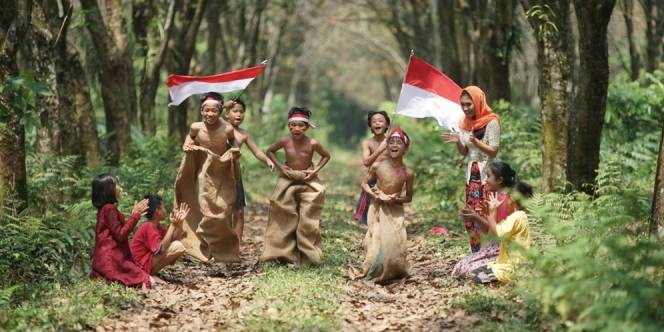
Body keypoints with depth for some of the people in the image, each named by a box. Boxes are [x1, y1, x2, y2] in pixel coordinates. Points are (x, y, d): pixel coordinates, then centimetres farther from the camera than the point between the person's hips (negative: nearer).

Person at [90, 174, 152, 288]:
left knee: (148, 280, 10)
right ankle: (112, 280, -12)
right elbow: (120, 235, -17)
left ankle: (102, 278, 5)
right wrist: (136, 215, -13)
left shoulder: (104, 208, 16)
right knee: (149, 282, -13)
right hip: (111, 260, -10)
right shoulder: (109, 208, -14)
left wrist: (134, 214, 18)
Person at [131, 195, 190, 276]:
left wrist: (179, 222, -2)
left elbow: (174, 239, 12)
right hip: (144, 265, -10)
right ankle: (152, 274, -12)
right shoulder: (148, 227, -17)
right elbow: (161, 249, -27)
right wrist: (173, 225, -25)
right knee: (178, 247, -21)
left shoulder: (158, 226, 12)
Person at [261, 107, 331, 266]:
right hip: (288, 182, 1)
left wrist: (315, 170, -9)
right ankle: (285, 254, 15)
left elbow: (326, 156, 3)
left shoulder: (313, 143, -15)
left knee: (308, 221, 0)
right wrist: (280, 166, -5)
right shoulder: (285, 142, -11)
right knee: (286, 220, 6)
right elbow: (269, 151, 7)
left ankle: (308, 255, 9)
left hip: (308, 182, -1)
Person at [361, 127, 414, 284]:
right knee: (378, 242, -3)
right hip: (378, 209, 0)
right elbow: (365, 183, 7)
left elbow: (409, 197, 4)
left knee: (394, 244, -6)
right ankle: (375, 273, 13)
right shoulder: (377, 166, -7)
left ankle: (394, 272, 12)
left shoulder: (408, 173, -6)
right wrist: (373, 194, -12)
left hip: (396, 212, 0)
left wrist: (397, 199, -16)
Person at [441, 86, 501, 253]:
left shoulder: (491, 122, -10)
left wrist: (476, 142, -27)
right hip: (471, 175, 7)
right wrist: (457, 141, -5)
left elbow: (493, 151, -12)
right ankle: (477, 254, 8)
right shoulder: (466, 122, 11)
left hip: (486, 175, -7)